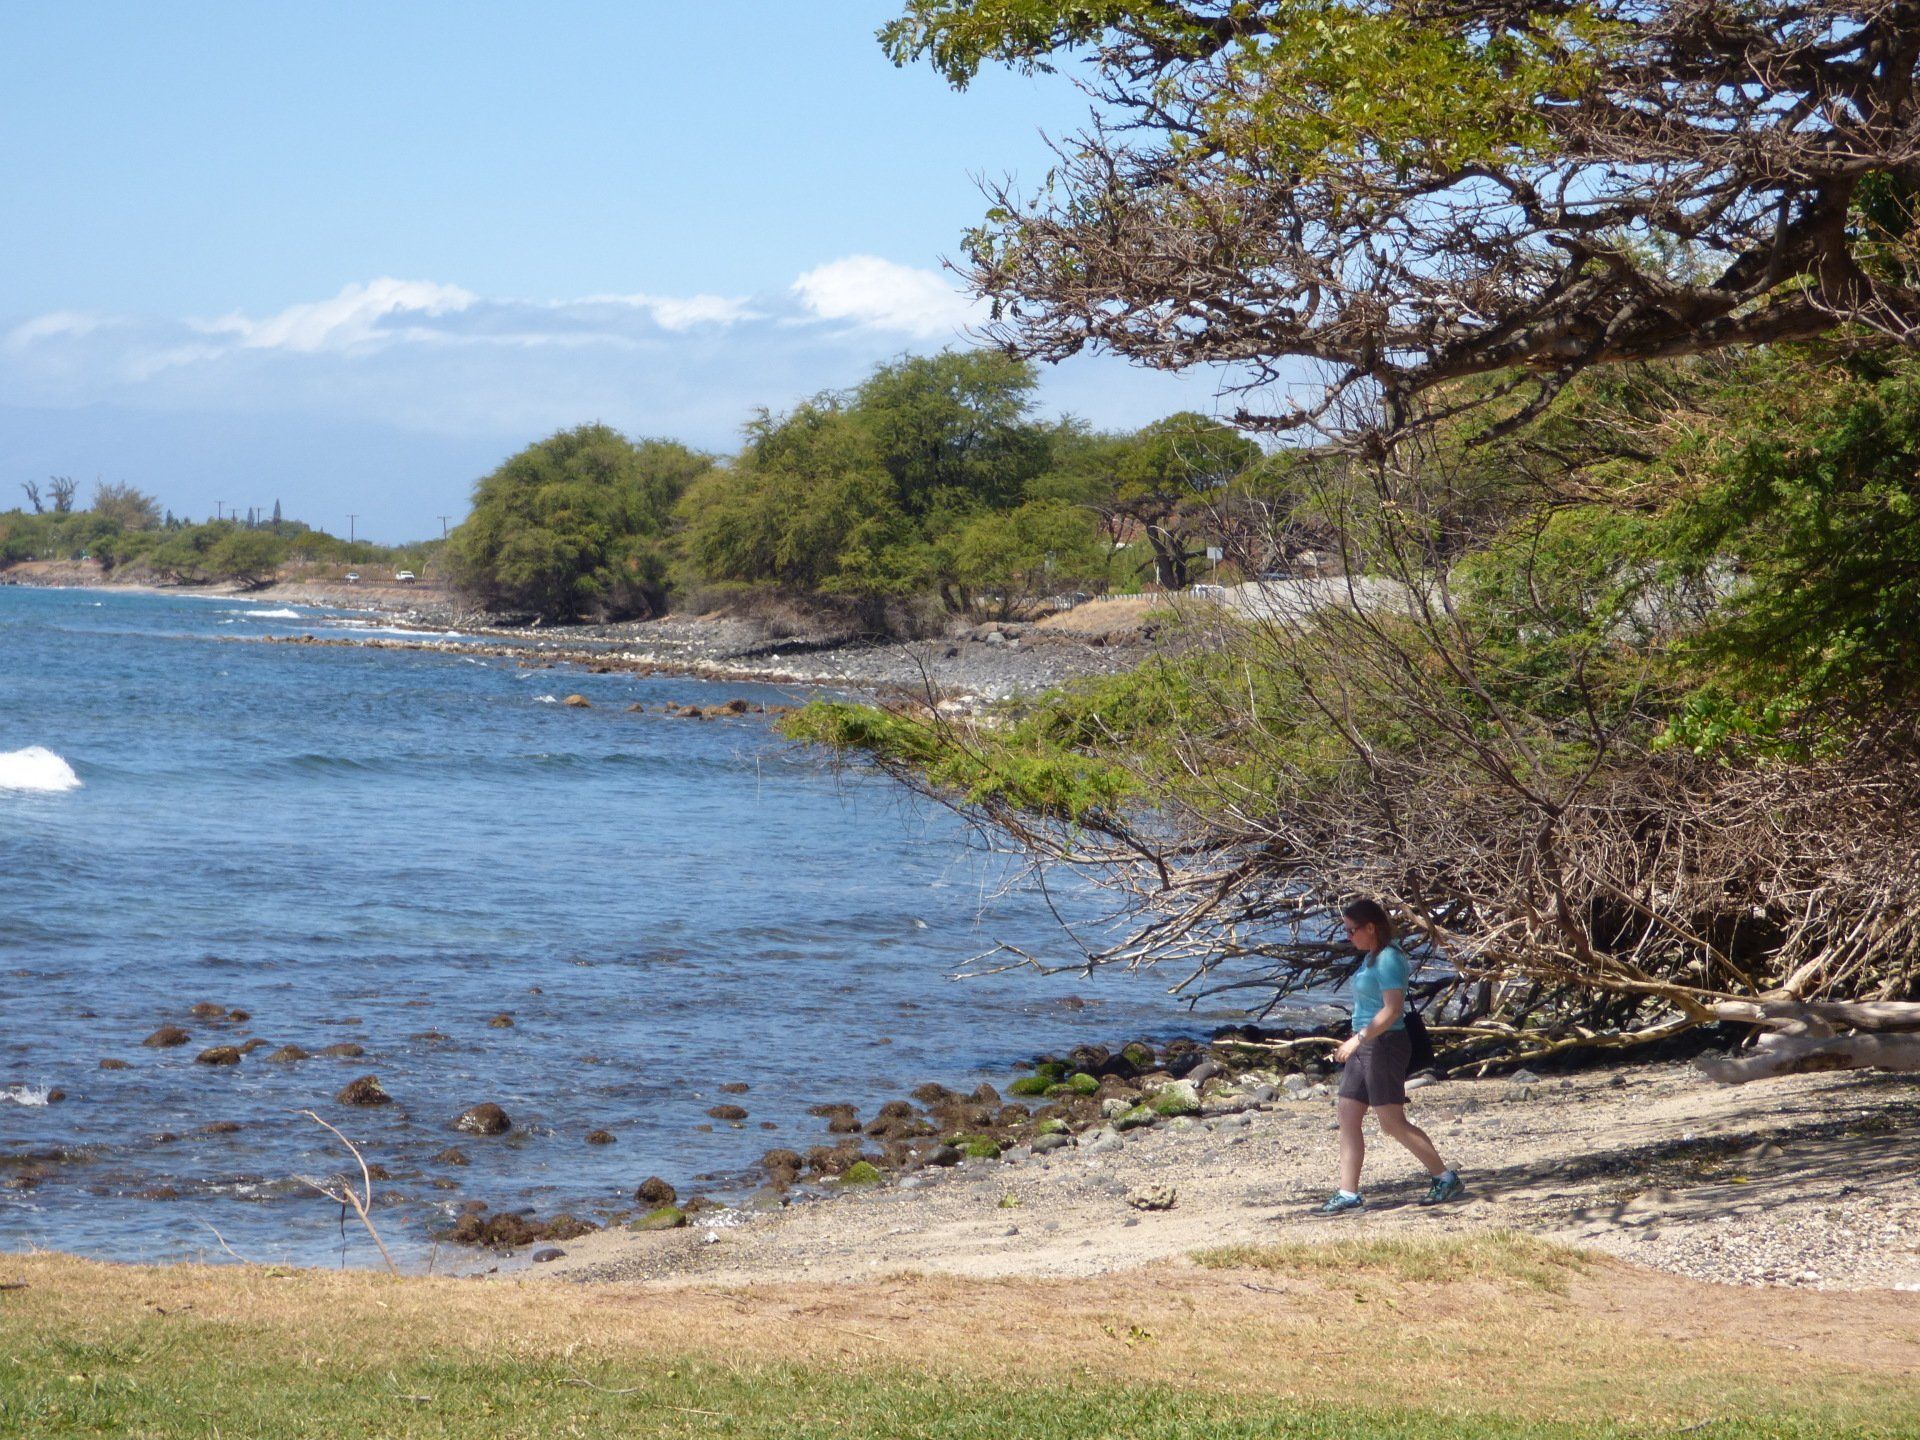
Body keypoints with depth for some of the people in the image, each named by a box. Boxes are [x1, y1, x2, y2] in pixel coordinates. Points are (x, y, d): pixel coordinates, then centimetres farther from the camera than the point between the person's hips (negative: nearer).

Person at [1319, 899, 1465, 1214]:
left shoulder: (1388, 960, -16)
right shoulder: (1371, 958, 14)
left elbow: (1392, 1009, -23)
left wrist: (1358, 1039, -25)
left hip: (1385, 1044, -10)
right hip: (1365, 1046, 10)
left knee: (1392, 1122, -6)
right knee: (1347, 1120, 5)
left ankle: (1446, 1179, 4)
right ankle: (1348, 1194, 5)